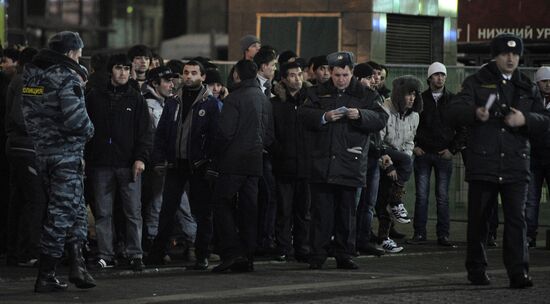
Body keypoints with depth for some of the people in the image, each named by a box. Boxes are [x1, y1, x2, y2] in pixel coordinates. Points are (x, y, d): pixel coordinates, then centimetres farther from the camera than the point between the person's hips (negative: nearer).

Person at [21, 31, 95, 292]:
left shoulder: (31, 75, 8)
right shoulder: (66, 78, -15)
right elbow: (75, 119, -24)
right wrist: (88, 131, -3)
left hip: (42, 150, 8)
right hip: (66, 152, -8)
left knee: (76, 210, 17)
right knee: (62, 212, -1)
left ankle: (76, 265, 13)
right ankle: (45, 277, 1)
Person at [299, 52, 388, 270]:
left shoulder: (364, 94, 8)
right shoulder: (319, 93, 10)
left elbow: (381, 119, 2)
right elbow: (303, 115, 1)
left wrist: (360, 115, -15)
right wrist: (324, 117, -15)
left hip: (351, 164, 0)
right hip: (322, 164, 0)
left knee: (347, 213, 5)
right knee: (321, 211, -1)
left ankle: (344, 255, 12)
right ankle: (317, 255, 3)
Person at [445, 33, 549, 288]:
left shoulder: (526, 88, 15)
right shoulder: (477, 83, 5)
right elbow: (452, 112, -7)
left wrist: (525, 119, -12)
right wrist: (475, 113, -28)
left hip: (516, 165, 1)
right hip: (482, 163, -1)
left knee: (517, 218, -8)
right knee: (478, 219, 6)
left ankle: (518, 272, -10)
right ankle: (476, 270, 18)